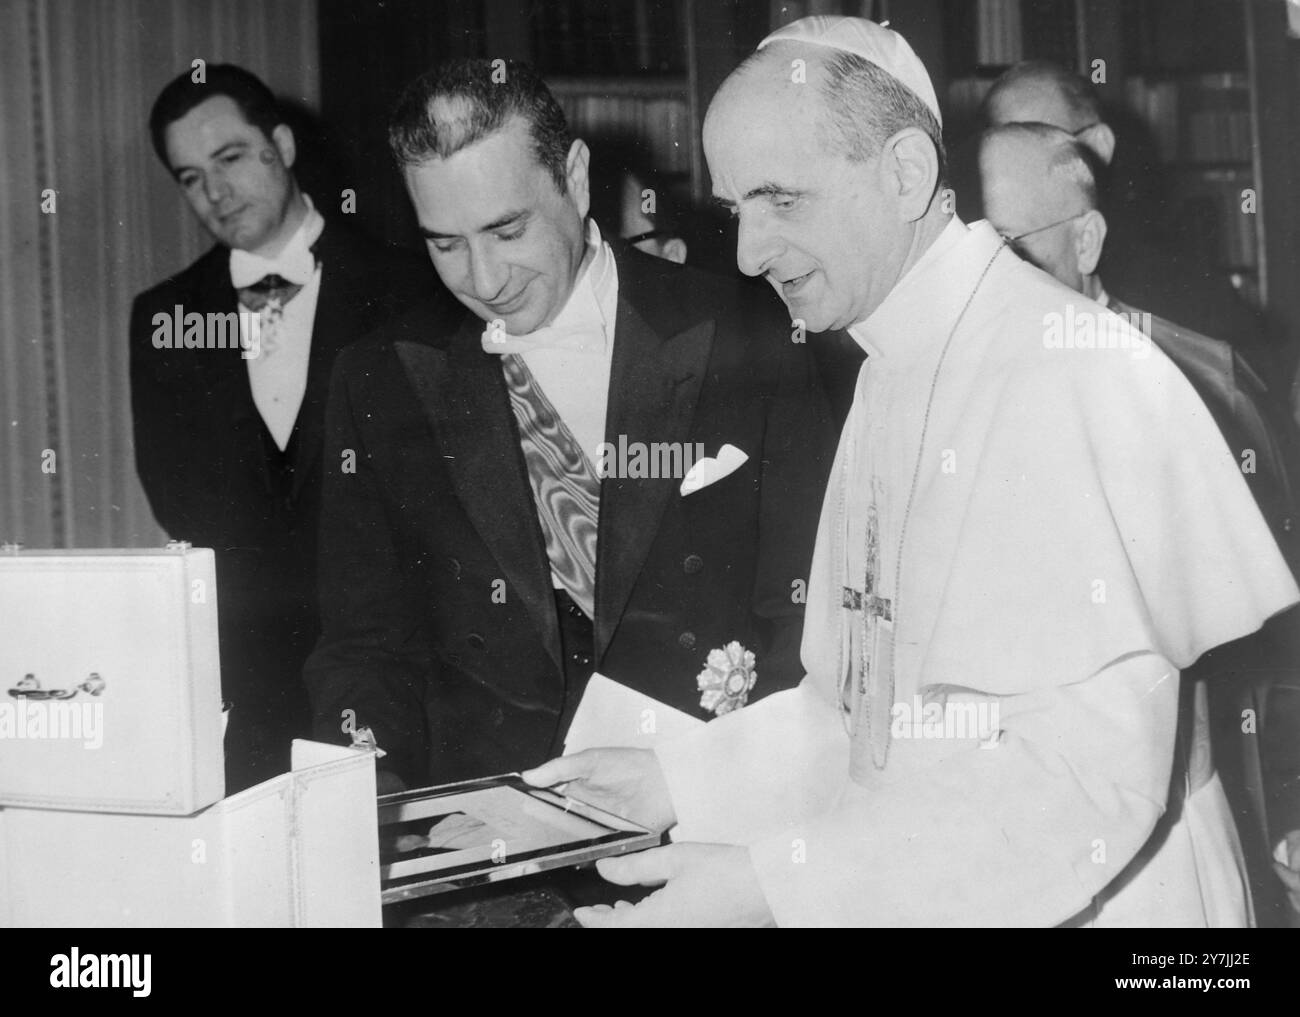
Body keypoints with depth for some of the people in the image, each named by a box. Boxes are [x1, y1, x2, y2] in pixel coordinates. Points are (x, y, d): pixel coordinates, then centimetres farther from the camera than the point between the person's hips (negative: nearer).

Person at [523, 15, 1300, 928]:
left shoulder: (1076, 371, -16)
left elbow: (1090, 778, -21)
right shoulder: (892, 375, 9)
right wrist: (677, 782, 3)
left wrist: (770, 885, -23)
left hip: (1072, 905, -6)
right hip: (899, 895, 6)